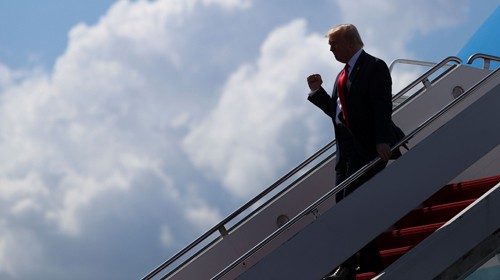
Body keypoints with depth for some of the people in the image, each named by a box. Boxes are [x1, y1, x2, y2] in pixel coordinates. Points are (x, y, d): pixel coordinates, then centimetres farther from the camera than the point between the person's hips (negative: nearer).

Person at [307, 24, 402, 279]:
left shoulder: (374, 67, -6)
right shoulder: (344, 73, 20)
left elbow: (383, 106, -16)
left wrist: (382, 141, -25)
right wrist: (317, 91, 11)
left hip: (368, 146, -9)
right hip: (347, 148, 9)